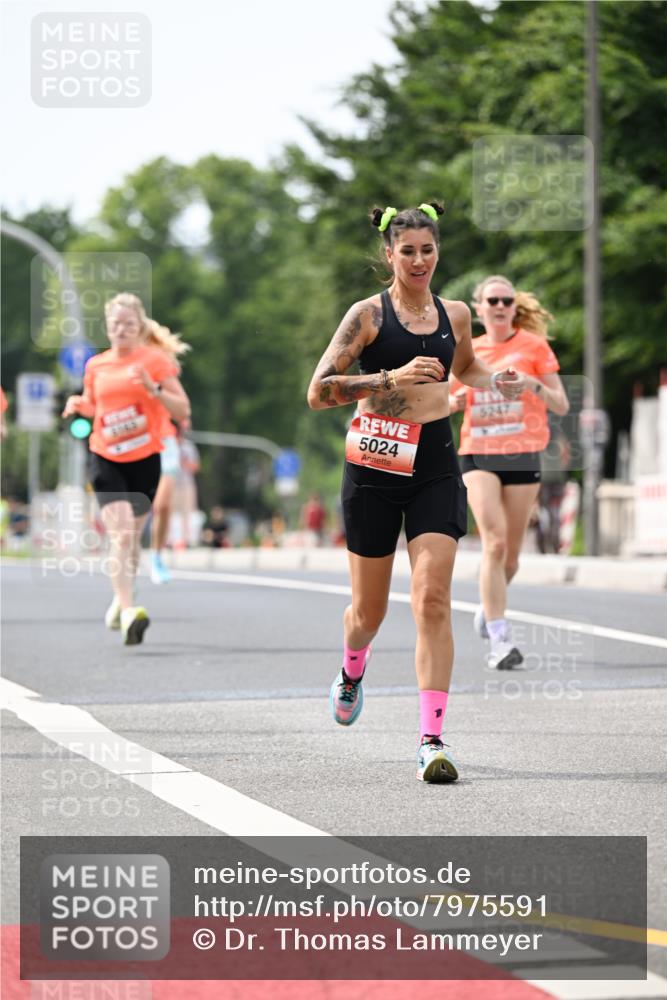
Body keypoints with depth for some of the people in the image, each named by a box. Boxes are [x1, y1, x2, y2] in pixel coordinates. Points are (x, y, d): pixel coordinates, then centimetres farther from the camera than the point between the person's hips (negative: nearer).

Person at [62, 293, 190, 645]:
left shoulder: (155, 360, -2)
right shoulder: (96, 366, 6)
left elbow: (182, 410, -5)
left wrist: (154, 388, -21)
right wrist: (78, 405, -2)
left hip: (144, 459, 0)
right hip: (106, 460, 0)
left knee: (131, 537, 12)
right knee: (120, 534, -16)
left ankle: (120, 600, 34)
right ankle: (128, 610, -22)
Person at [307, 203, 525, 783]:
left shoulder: (455, 315, 9)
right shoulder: (369, 314, -4)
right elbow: (318, 391, -11)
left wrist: (495, 382, 9)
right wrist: (391, 378, -22)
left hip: (436, 464, 2)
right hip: (375, 462, -2)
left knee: (433, 600, -13)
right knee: (370, 609, 10)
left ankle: (432, 739, -15)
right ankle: (352, 672, 46)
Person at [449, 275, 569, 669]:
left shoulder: (534, 346, 3)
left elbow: (562, 406, 1)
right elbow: (448, 401, 19)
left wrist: (536, 386, -19)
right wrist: (455, 401, -5)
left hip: (523, 456, 0)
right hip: (479, 456, 0)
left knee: (510, 552, 6)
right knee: (494, 541, -17)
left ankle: (489, 609, 38)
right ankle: (499, 639, -19)